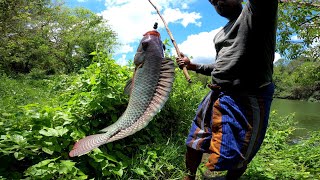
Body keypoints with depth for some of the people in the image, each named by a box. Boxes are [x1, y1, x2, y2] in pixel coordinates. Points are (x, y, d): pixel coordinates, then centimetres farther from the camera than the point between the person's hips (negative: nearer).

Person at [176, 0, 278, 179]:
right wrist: (193, 66, 18)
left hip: (247, 99, -7)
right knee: (194, 142, 15)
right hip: (217, 97, 8)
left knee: (234, 160, 4)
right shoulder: (220, 35, 20)